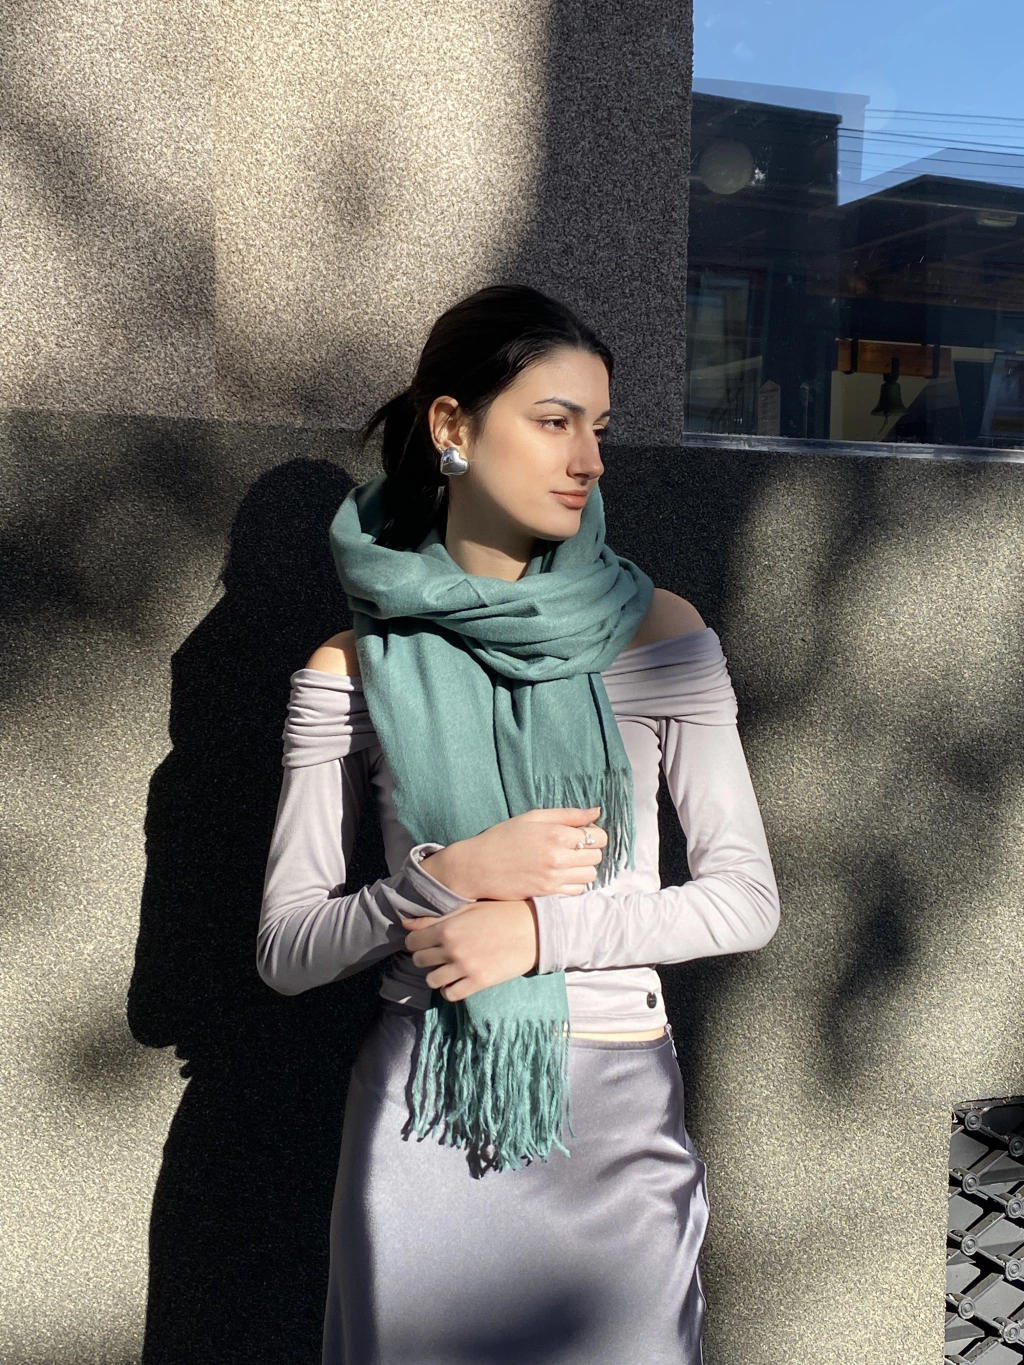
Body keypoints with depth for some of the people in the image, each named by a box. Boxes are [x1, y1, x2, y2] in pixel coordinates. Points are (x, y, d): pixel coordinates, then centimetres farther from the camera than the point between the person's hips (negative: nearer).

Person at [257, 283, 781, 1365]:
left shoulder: (659, 634, -4)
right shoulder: (355, 669, -5)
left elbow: (747, 897, -5)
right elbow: (283, 951, -3)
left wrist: (541, 927, -16)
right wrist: (455, 875, -18)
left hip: (615, 1112, 1)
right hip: (420, 1120, 0)